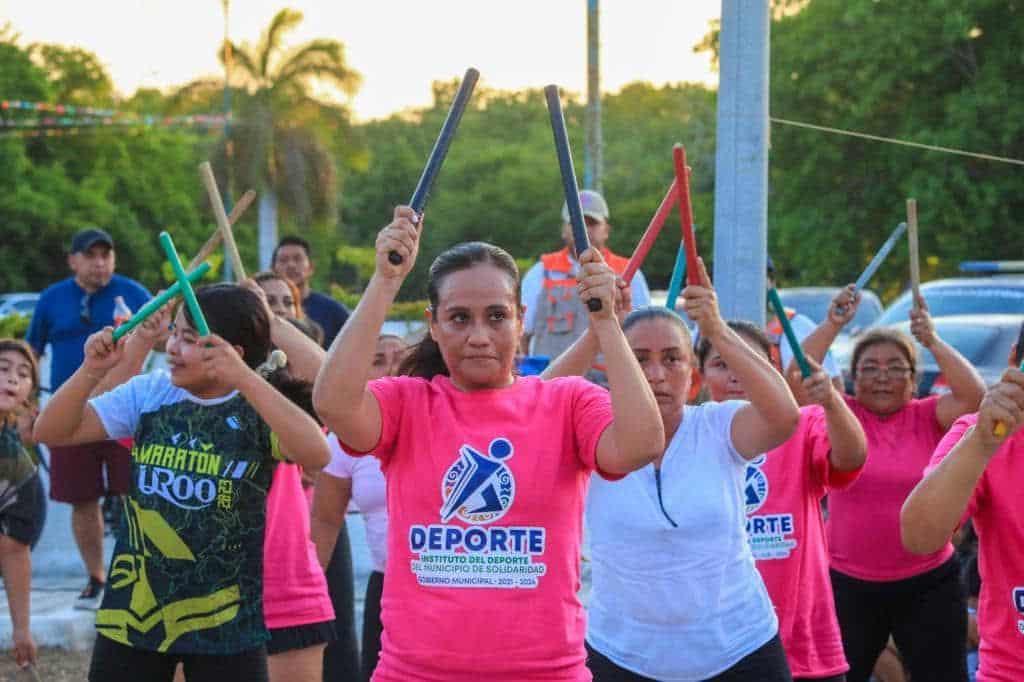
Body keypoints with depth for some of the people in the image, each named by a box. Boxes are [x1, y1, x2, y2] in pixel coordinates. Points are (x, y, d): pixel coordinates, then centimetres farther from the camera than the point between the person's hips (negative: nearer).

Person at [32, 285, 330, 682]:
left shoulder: (257, 409, -9)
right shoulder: (149, 394, 1)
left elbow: (317, 455, -30)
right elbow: (51, 433, 1)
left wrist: (245, 379, -35)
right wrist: (92, 370, -16)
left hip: (226, 620, -3)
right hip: (133, 609, 3)